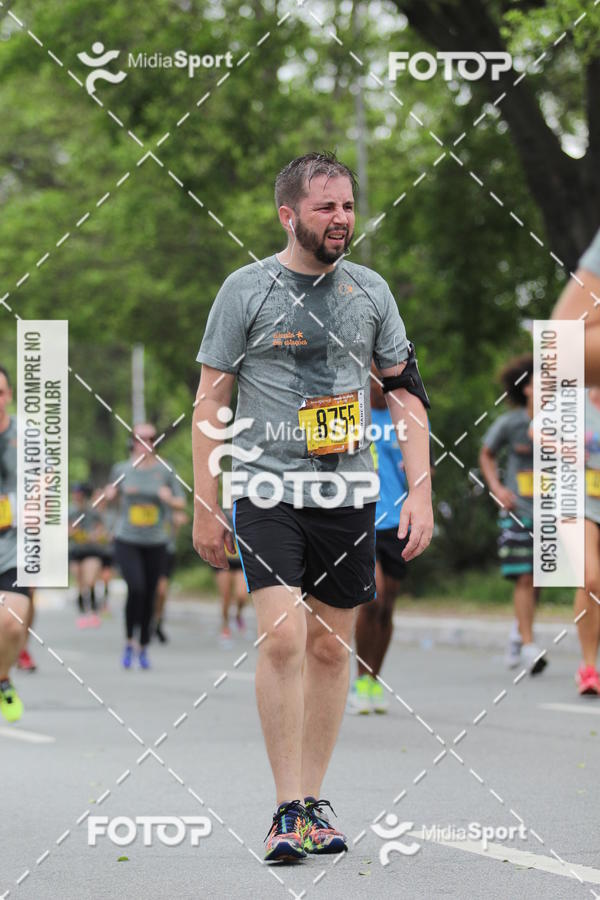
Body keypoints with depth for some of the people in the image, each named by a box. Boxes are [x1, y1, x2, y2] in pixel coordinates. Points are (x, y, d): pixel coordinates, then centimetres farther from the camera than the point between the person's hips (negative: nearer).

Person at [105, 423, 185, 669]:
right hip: (127, 540, -1)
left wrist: (169, 498, -16)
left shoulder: (164, 471, -1)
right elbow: (111, 496, 17)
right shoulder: (121, 469, 0)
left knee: (149, 596, 5)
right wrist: (110, 494, -6)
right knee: (136, 589, -20)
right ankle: (129, 643, -4)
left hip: (155, 542, 1)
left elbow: (181, 503, 5)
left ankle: (144, 648, 23)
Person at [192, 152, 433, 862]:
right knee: (283, 637, -17)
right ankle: (286, 811, -11)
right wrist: (205, 509, -3)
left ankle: (313, 801, 18)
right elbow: (211, 402, 0)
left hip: (348, 493, 4)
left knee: (331, 647, 7)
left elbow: (406, 391, 12)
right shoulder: (246, 289, -2)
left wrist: (420, 491, 3)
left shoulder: (370, 290, 8)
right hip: (267, 489, -4)